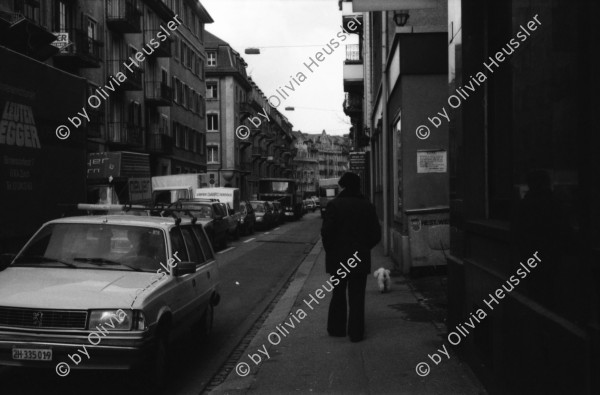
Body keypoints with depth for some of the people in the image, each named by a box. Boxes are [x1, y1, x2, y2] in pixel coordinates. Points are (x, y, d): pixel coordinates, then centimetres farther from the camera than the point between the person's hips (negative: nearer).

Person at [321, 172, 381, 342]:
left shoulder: (334, 205, -10)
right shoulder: (367, 206, 0)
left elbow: (326, 232, -14)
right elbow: (376, 234, 0)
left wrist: (330, 250, 2)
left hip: (337, 258, -1)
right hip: (361, 259, 1)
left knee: (338, 295, 14)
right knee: (357, 297, 7)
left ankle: (336, 328, 22)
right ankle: (356, 333, 9)